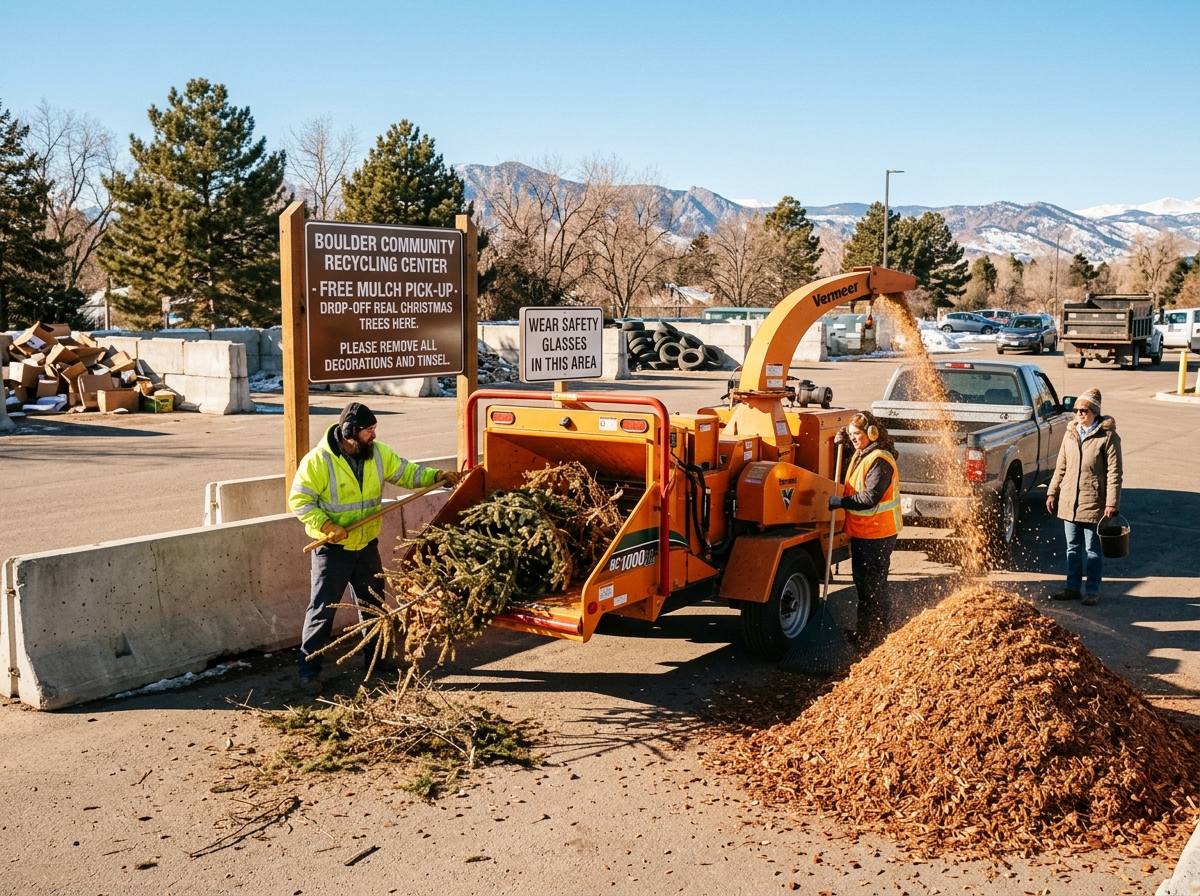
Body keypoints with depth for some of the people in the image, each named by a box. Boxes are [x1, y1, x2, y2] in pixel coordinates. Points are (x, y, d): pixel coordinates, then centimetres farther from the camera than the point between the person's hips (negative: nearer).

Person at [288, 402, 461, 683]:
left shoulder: (378, 453, -1)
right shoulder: (318, 460, -19)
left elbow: (405, 472, 8)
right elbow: (299, 500, -16)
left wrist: (436, 476, -7)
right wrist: (326, 525, -26)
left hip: (367, 546, 6)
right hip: (332, 549, -6)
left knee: (374, 604, 17)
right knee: (323, 607, -2)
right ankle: (309, 665, 10)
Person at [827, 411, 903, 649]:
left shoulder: (879, 460, -20)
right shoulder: (860, 455, 10)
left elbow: (870, 497, -26)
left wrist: (841, 502, -22)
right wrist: (842, 443, 14)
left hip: (877, 534, -10)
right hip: (861, 531, 10)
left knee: (873, 586, -3)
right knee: (862, 583, 19)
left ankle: (873, 638, 6)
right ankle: (864, 632, 31)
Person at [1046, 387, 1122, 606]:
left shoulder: (1108, 437, -9)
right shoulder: (1070, 434, 8)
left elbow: (1114, 473, -11)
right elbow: (1060, 467, 14)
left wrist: (1112, 503, -15)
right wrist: (1052, 492, 11)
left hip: (1094, 504, -5)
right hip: (1069, 502, 5)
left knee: (1093, 550, 5)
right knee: (1073, 548, 13)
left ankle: (1092, 591, 14)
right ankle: (1073, 588, 22)